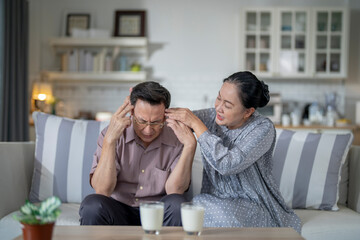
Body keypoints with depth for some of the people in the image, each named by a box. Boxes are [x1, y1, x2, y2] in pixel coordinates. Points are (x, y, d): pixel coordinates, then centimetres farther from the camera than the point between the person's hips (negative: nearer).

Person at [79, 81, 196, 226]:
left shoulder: (177, 139, -6)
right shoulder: (114, 134, -7)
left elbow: (174, 190, -17)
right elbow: (102, 190, -17)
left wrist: (190, 146, -26)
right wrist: (110, 140, -27)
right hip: (117, 211, -2)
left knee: (176, 205, -30)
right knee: (92, 205, -32)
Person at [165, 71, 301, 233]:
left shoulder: (263, 128, -15)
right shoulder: (212, 116, 0)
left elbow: (227, 165, -27)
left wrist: (196, 124, -22)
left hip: (252, 207, -4)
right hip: (216, 202, 4)